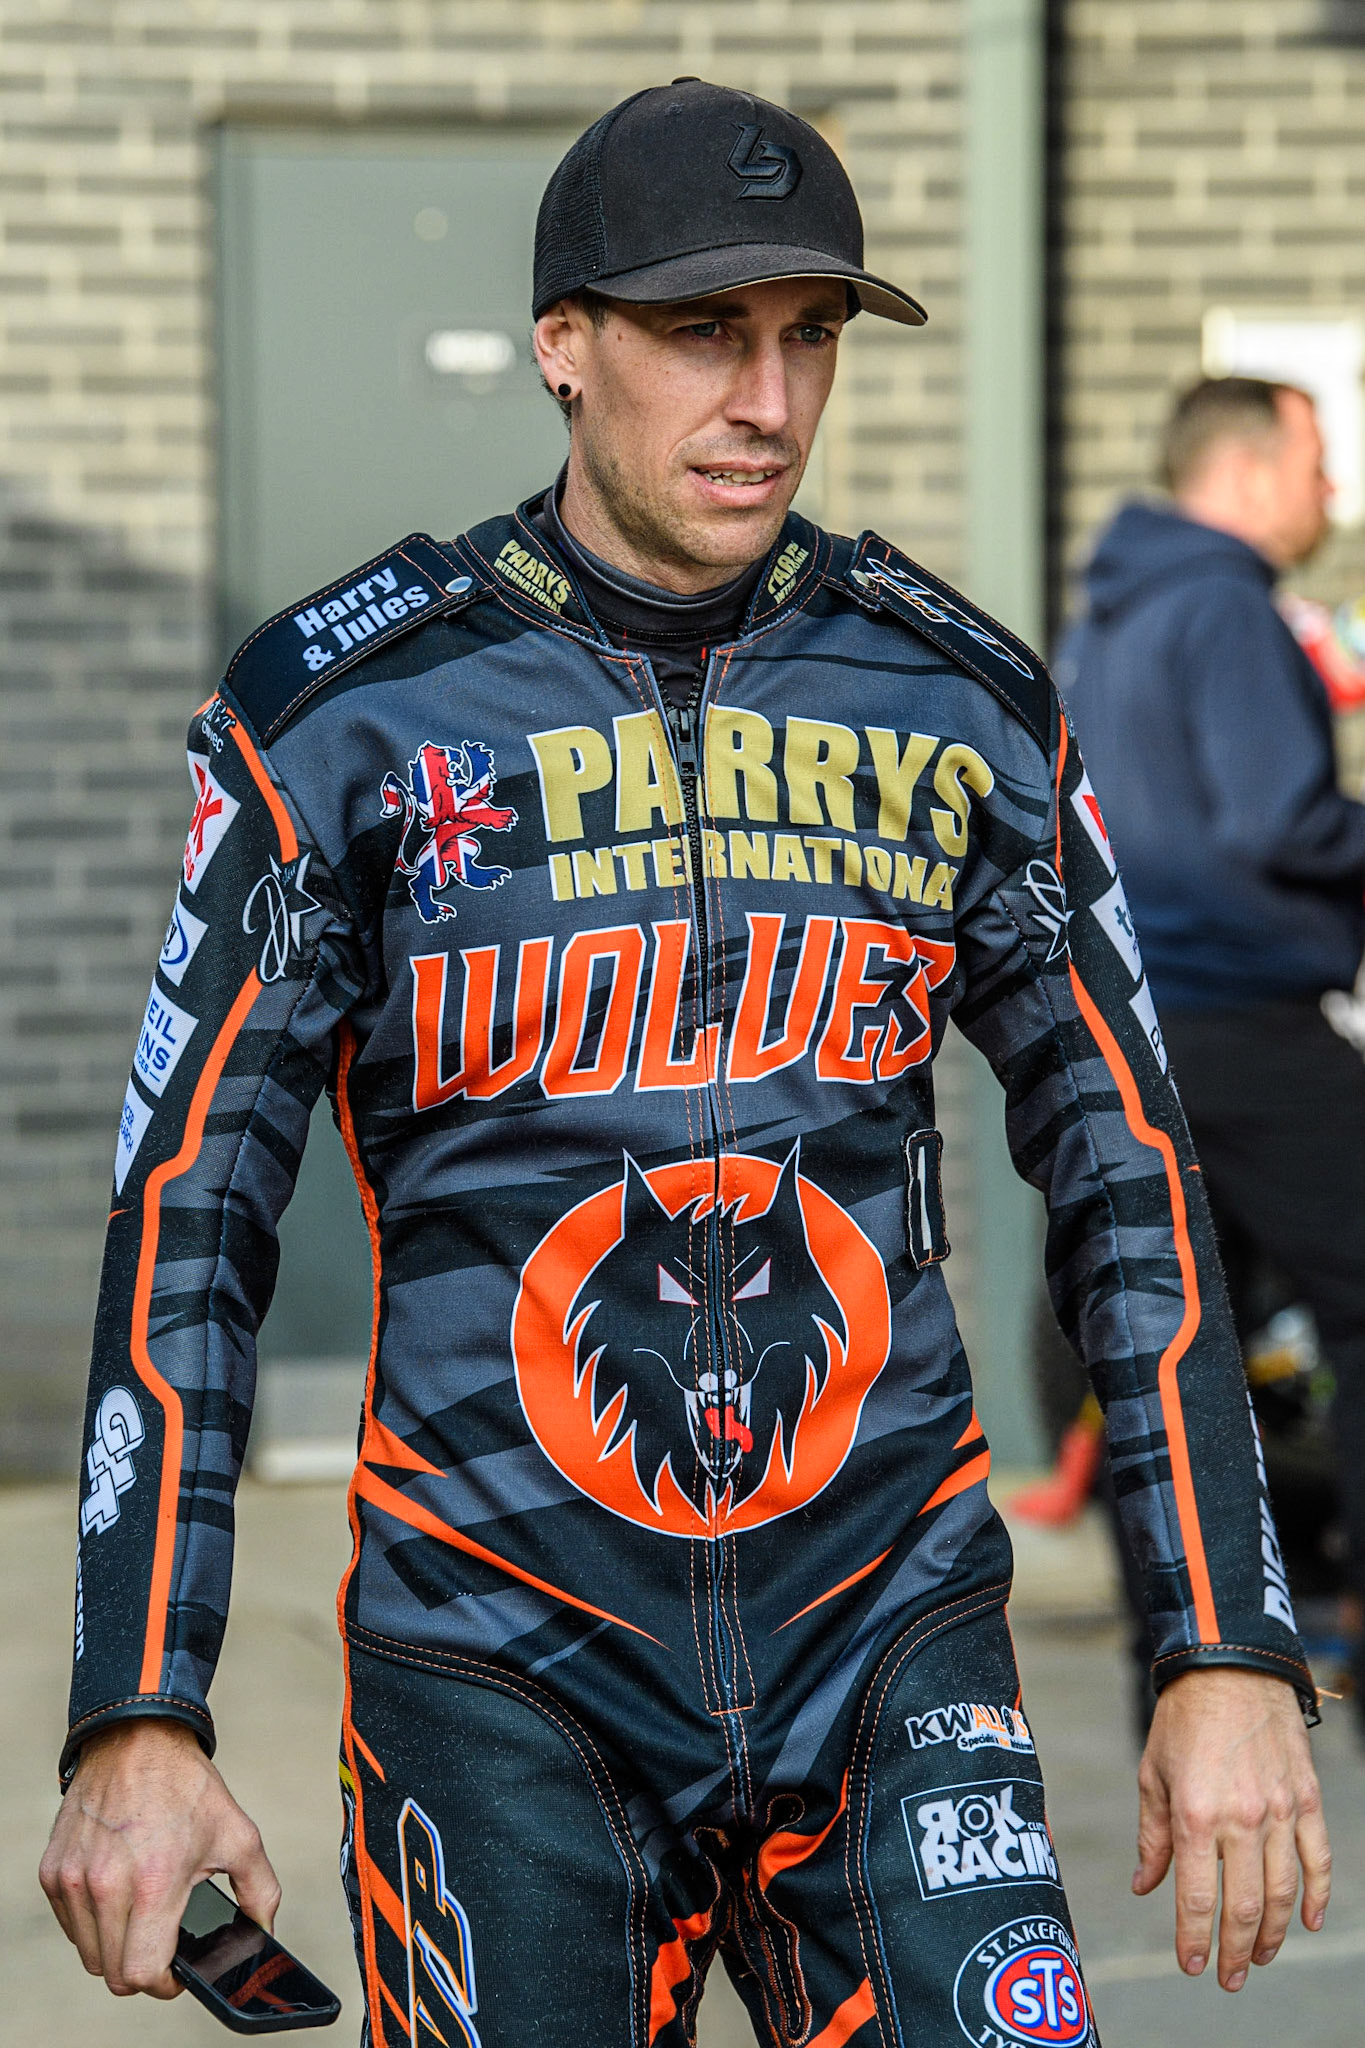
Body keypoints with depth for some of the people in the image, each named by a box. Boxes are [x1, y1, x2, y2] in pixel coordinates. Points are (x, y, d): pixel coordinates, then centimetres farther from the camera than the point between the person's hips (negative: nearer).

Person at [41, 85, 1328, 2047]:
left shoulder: (963, 710, 4)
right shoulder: (348, 709, -3)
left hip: (889, 1644, 2)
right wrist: (138, 1721, -7)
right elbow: (190, 1211, -1)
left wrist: (1231, 1657, 1)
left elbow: (1127, 1177, 8)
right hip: (502, 1655, -1)